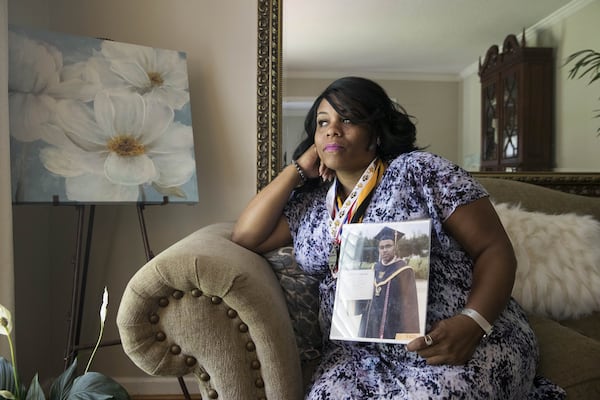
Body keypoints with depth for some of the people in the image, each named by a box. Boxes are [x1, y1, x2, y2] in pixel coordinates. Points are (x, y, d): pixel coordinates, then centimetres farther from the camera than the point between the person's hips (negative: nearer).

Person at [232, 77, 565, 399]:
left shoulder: (420, 170, -3)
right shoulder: (309, 201, 12)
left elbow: (496, 251, -5)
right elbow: (244, 237, 5)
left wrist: (472, 323, -23)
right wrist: (298, 169, 5)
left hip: (464, 342, -3)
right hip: (360, 353, 4)